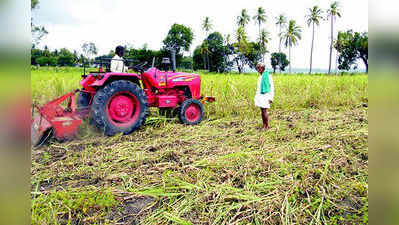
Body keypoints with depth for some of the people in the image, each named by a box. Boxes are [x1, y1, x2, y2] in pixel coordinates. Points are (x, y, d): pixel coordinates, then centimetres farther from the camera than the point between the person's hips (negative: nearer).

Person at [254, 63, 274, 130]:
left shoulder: (268, 76, -10)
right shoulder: (260, 77, 13)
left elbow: (272, 87, -10)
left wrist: (271, 98, -14)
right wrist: (257, 96, 19)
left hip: (265, 96, -7)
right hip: (260, 96, 7)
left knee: (264, 111, -9)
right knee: (262, 111, 9)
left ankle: (267, 126, 1)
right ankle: (264, 126, 16)